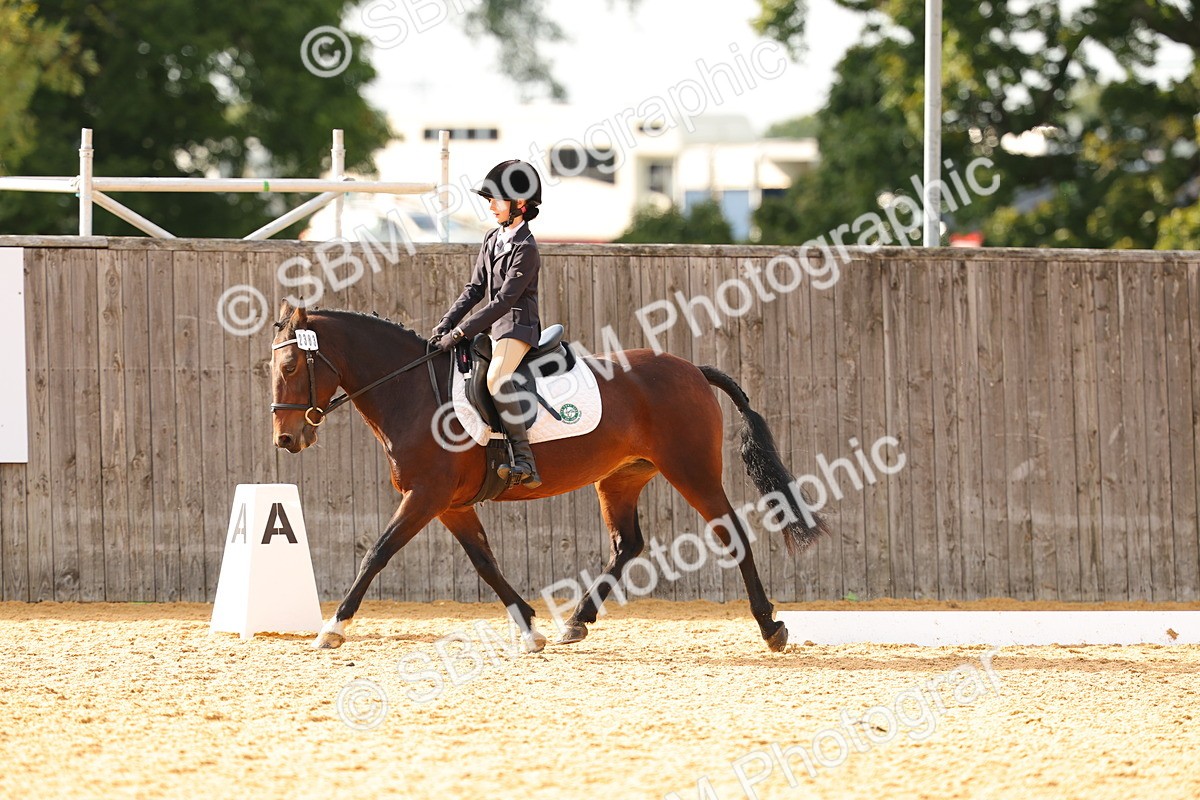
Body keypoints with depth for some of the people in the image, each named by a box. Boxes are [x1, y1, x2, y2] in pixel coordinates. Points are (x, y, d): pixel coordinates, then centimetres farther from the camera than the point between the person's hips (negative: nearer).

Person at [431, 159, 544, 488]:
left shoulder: (525, 249, -15)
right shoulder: (492, 239, 12)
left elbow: (505, 300, -20)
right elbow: (475, 288, 14)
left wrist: (462, 331, -23)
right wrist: (447, 323, 1)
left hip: (517, 325, -10)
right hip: (491, 325, 10)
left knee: (496, 377, -35)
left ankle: (525, 462, -39)